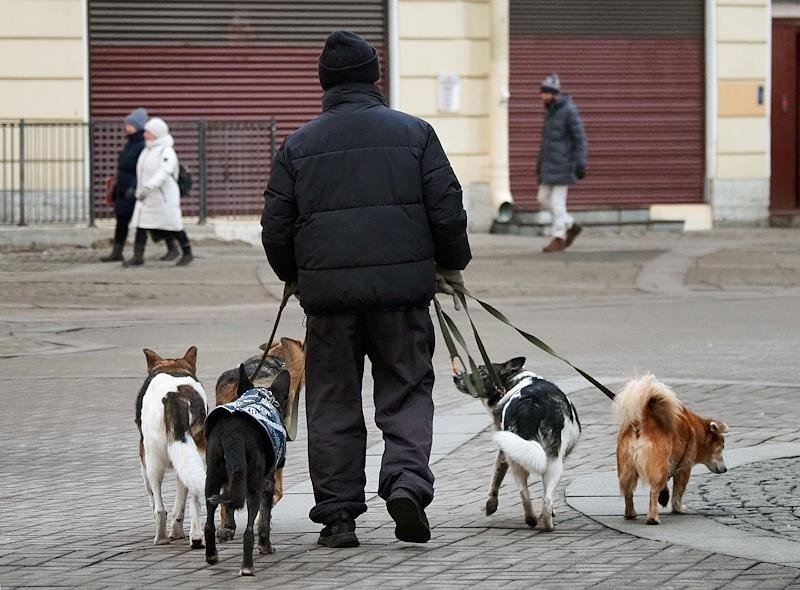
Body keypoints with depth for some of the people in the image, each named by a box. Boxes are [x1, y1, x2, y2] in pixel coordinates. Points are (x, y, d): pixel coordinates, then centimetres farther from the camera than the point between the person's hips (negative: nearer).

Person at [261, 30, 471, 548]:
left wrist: (294, 276, 24)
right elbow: (448, 208, 2)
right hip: (403, 287, 0)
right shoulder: (413, 132, 3)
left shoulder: (299, 145, 5)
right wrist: (451, 266, 17)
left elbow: (276, 227, 7)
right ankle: (407, 482, -13)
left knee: (333, 403, 8)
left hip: (329, 291, 1)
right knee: (407, 391, 8)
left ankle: (338, 514, 7)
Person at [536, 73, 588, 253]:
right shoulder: (550, 111, 13)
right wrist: (540, 163, 23)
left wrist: (581, 164, -18)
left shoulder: (569, 111, -13)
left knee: (557, 201, -6)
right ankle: (571, 226, 20)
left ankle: (558, 238, 2)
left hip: (563, 164, -9)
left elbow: (580, 139, -14)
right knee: (544, 199, 8)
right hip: (549, 164, 9)